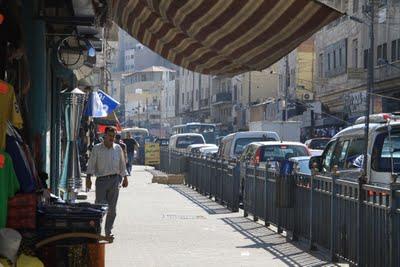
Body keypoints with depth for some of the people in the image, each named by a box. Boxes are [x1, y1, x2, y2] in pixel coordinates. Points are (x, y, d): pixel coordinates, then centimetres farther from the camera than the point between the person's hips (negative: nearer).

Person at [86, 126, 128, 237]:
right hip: (101, 179, -2)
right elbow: (91, 164, -1)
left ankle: (108, 231, 10)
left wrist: (125, 178, 15)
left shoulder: (118, 148, 9)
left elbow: (122, 164, 17)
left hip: (114, 179, 2)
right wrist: (88, 178, -9)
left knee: (112, 208, 2)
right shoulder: (97, 148, 1)